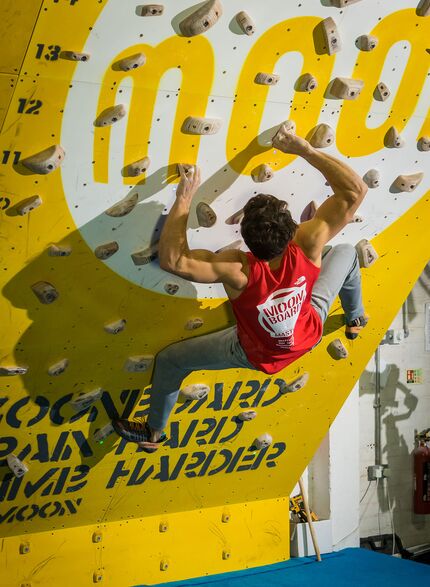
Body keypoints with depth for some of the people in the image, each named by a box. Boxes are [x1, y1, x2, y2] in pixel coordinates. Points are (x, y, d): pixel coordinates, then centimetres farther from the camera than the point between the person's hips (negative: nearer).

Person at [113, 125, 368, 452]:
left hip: (259, 356, -2)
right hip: (310, 333, 3)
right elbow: (356, 190, -32)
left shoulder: (238, 271, -43)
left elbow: (172, 259, -42)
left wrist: (184, 198, -37)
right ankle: (356, 318, 50)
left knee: (169, 361, 17)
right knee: (346, 253, 21)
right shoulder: (307, 245, -37)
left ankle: (154, 433, 40)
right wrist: (305, 149, -29)